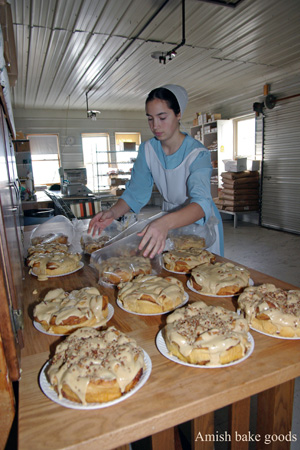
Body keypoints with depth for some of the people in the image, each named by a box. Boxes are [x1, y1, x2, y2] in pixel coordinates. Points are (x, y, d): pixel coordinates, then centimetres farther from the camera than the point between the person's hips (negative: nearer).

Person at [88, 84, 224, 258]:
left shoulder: (197, 154, -25)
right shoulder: (147, 150, -8)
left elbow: (202, 203, -40)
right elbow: (136, 192, -6)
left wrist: (165, 222, -58)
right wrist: (113, 212, -26)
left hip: (202, 225, -4)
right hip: (172, 224, 4)